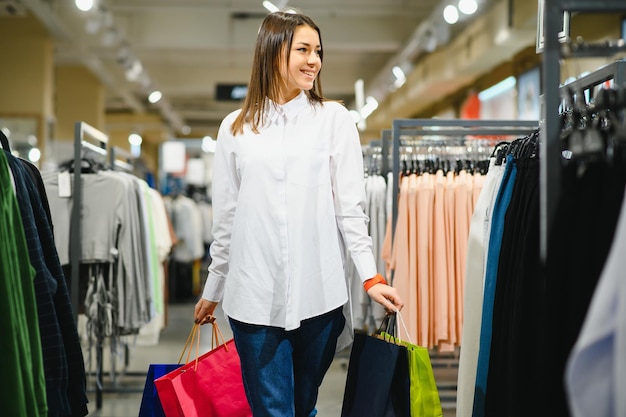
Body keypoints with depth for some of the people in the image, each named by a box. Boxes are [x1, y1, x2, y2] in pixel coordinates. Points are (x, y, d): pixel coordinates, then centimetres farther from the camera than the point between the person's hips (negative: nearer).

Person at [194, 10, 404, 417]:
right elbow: (226, 217, 13)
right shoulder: (236, 128, 9)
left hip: (318, 295, 0)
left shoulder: (334, 118, 6)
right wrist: (212, 290, 17)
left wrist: (371, 276, -6)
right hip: (253, 296, 1)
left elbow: (351, 206, 2)